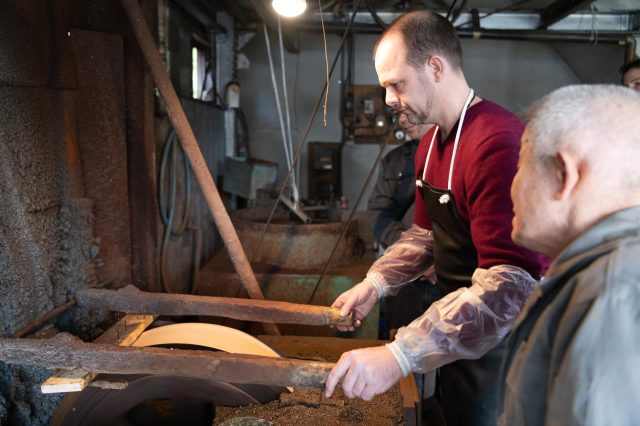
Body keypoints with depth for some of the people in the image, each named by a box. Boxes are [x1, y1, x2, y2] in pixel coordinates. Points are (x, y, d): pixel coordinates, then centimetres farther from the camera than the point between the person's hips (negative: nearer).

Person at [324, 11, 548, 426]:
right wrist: (376, 283, 0)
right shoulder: (432, 144, 4)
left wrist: (399, 356, -42)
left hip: (501, 347, -8)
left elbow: (510, 284, -37)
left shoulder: (498, 141, -28)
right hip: (456, 339, 8)